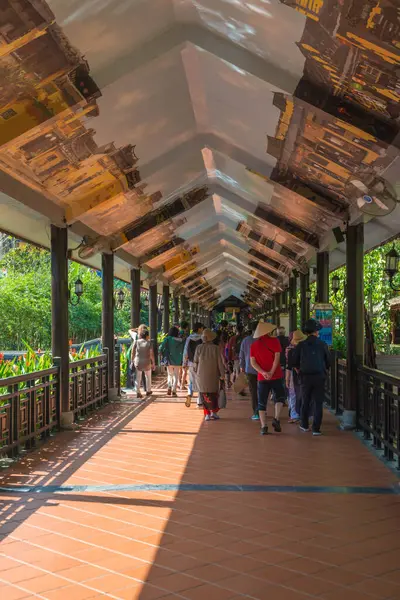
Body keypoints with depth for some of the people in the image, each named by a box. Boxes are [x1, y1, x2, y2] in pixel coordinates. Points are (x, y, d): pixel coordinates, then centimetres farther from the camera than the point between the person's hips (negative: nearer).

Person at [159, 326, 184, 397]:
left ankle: (169, 387, -3)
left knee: (170, 375, 18)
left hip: (169, 360, 0)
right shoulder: (181, 341, -2)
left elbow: (161, 348, -13)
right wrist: (182, 362, 11)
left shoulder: (167, 339, -7)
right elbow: (183, 351, 2)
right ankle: (174, 391, 2)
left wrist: (163, 356, 1)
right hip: (178, 361, 1)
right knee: (176, 376, 9)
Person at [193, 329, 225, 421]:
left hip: (201, 375, 1)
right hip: (213, 376, -1)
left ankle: (207, 414, 2)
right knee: (214, 394, 14)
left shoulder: (199, 348, -6)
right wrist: (222, 376, 1)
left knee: (204, 395, 8)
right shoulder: (215, 348, -9)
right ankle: (213, 411, 3)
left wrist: (196, 370, 17)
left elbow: (195, 362, -1)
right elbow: (220, 363, -7)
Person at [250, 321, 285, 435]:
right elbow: (277, 357, -11)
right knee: (279, 397, 14)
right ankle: (276, 419, -5)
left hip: (262, 378, 2)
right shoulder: (274, 341, -3)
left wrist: (263, 372, -10)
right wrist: (271, 372, -12)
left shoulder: (254, 345, 5)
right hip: (276, 376, -2)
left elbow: (252, 362, -3)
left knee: (262, 402, 6)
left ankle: (264, 426, 0)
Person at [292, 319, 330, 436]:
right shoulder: (322, 344, -2)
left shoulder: (301, 345, -1)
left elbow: (294, 363, 3)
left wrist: (300, 373, 19)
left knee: (306, 402, 16)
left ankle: (305, 425, 25)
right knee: (318, 403, 3)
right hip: (320, 376, -1)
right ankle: (316, 429, 0)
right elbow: (328, 362, 5)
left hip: (305, 377, 1)